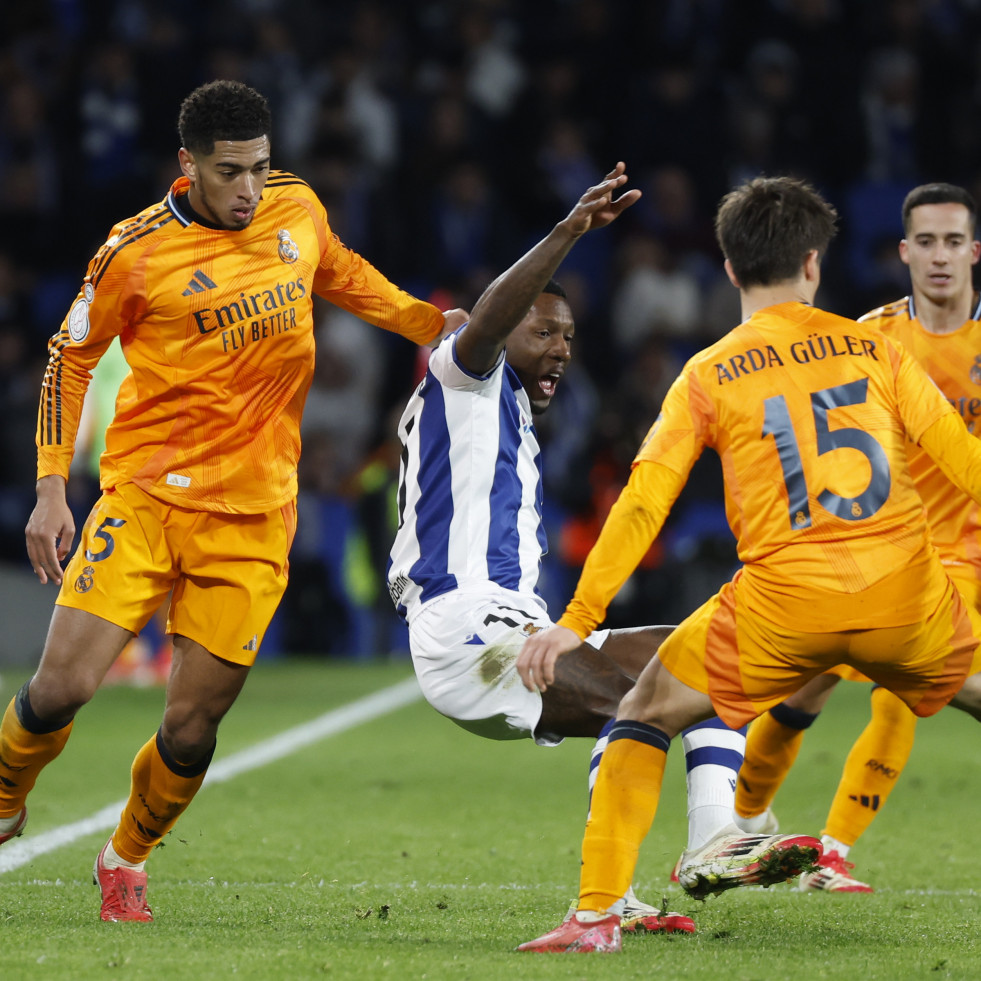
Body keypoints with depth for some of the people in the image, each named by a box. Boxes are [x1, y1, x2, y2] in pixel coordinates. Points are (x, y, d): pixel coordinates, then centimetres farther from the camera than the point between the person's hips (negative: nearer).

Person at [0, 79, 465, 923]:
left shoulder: (297, 208, 4)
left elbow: (343, 275, 27)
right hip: (146, 496, -3)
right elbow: (71, 356, 5)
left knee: (193, 725, -1)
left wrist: (430, 321, 12)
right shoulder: (136, 252, -8)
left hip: (253, 518, 3)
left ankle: (127, 858, 27)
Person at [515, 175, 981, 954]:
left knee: (646, 713, 16)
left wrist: (576, 622, 2)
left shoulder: (708, 376, 7)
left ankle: (597, 913, 6)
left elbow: (642, 506, 0)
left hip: (784, 602, -1)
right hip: (906, 594, 1)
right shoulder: (869, 348, 10)